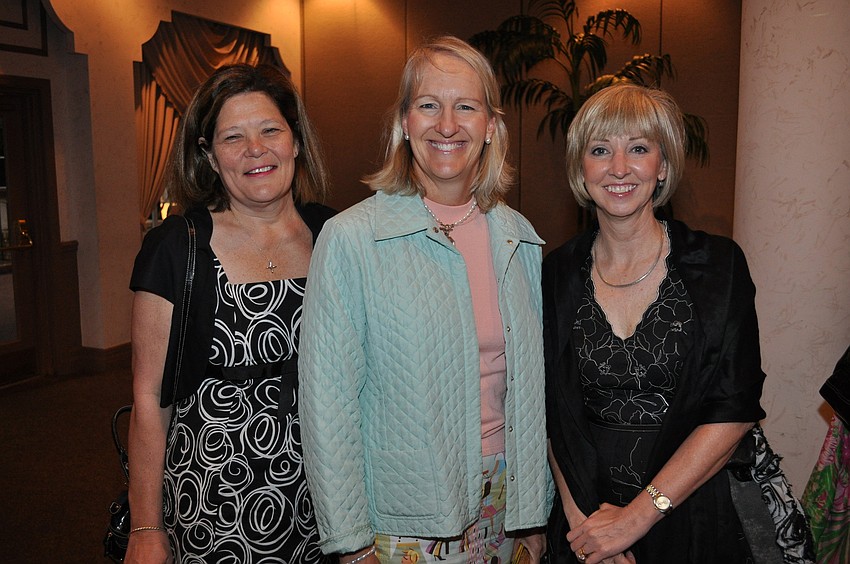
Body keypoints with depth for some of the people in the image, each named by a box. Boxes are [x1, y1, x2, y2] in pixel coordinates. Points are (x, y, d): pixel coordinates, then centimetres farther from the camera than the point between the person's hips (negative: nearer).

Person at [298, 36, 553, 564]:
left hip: (504, 506, 4)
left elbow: (533, 385, 7)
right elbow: (329, 403, -12)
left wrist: (537, 511, 8)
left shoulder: (519, 238, 1)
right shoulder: (351, 239, -14)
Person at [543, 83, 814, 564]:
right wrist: (583, 516, -15)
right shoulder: (559, 274, -4)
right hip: (588, 515, 2)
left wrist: (638, 514, -17)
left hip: (696, 512, -1)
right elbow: (553, 412, -3)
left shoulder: (718, 265, -9)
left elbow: (735, 410, -13)